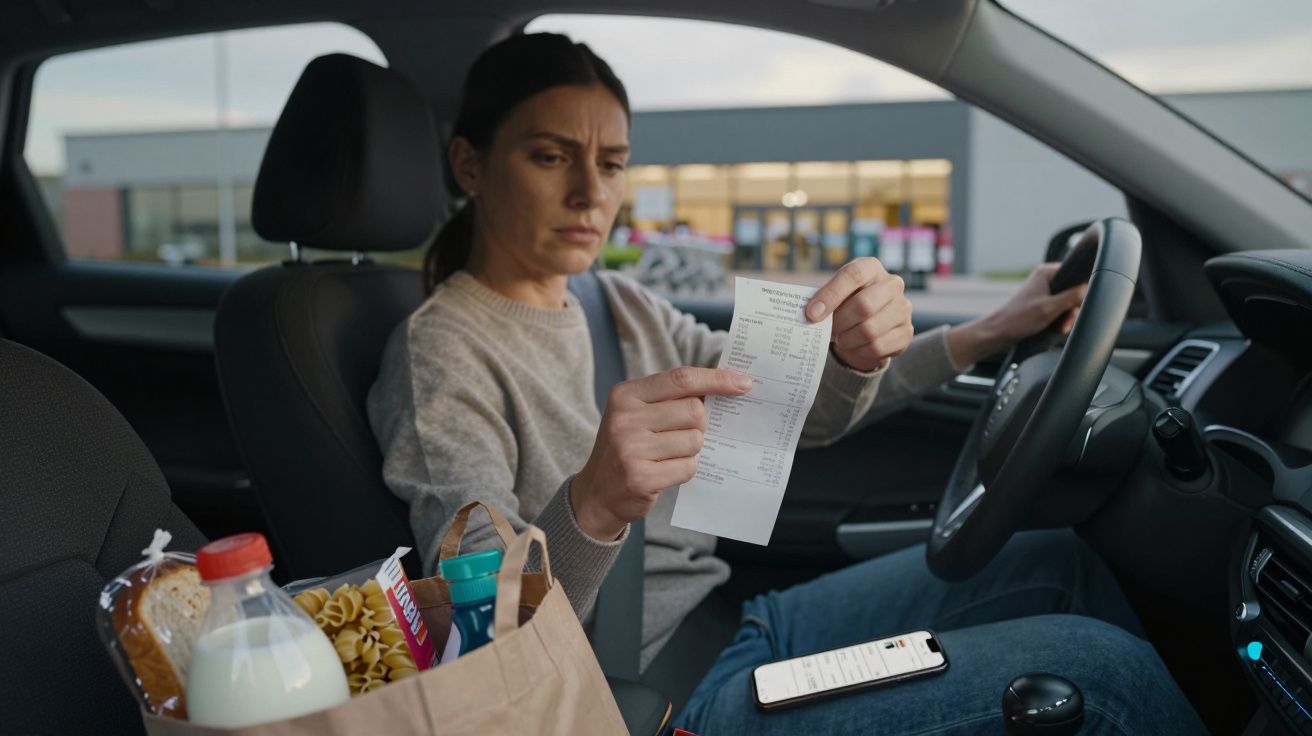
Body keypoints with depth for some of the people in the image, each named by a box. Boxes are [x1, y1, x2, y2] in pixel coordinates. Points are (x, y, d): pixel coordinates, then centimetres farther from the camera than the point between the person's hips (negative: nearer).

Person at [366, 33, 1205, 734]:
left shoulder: (620, 305, 7)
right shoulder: (442, 352, -14)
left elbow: (803, 412, 7)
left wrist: (982, 336, -9)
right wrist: (591, 507, -45)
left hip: (743, 620, 8)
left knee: (1060, 563, 8)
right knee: (1098, 668, -15)